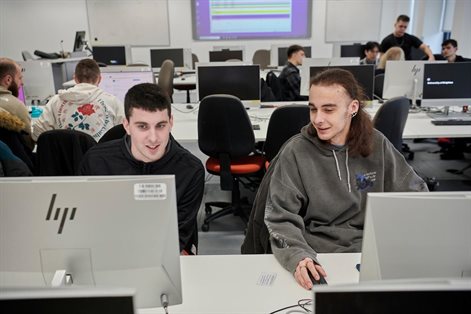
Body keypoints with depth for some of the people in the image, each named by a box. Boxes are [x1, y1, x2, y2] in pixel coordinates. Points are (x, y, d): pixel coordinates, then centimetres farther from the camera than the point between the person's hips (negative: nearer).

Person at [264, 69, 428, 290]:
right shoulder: (296, 152, -8)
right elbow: (281, 217, -11)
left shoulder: (376, 144, 2)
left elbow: (415, 194, 10)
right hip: (319, 258, -3)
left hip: (373, 251, 3)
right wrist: (298, 257, -29)